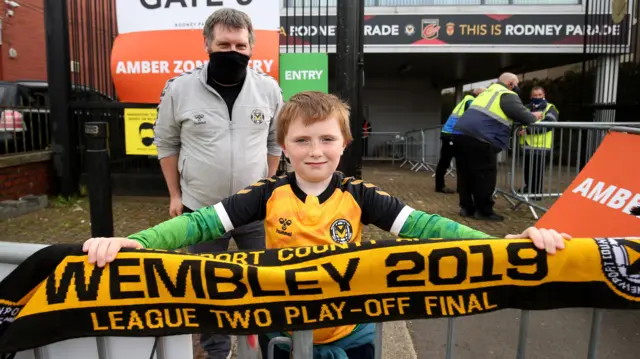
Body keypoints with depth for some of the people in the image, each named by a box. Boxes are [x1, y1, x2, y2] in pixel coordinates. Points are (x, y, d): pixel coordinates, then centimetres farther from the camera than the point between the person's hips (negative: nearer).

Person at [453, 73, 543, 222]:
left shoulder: (487, 92, 30)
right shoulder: (508, 96, 3)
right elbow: (524, 117, -2)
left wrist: (513, 127, 32)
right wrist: (534, 116, 20)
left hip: (462, 133, 9)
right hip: (479, 138, -9)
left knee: (465, 173, 13)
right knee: (485, 175, 0)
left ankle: (466, 207, 20)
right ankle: (484, 211, 6)